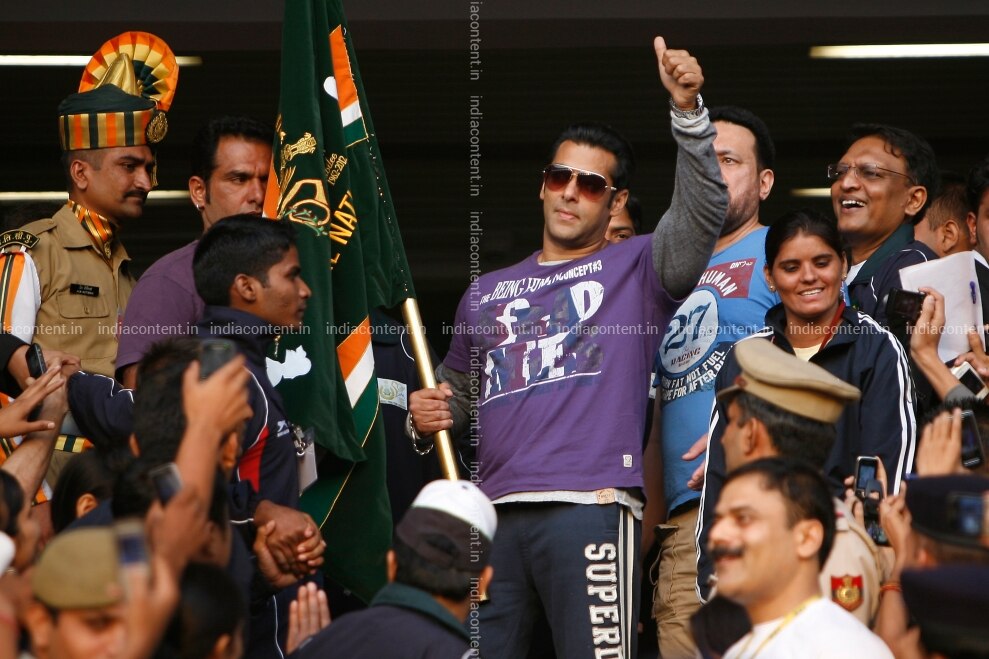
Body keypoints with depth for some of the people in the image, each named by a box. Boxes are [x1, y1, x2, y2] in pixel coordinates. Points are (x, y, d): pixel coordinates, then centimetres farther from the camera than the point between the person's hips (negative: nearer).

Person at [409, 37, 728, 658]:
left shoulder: (637, 269, 11)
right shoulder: (487, 293, 24)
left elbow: (703, 211, -7)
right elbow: (458, 391, 33)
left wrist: (688, 111, -19)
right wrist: (427, 416, 9)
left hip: (590, 508, -4)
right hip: (496, 513, 4)